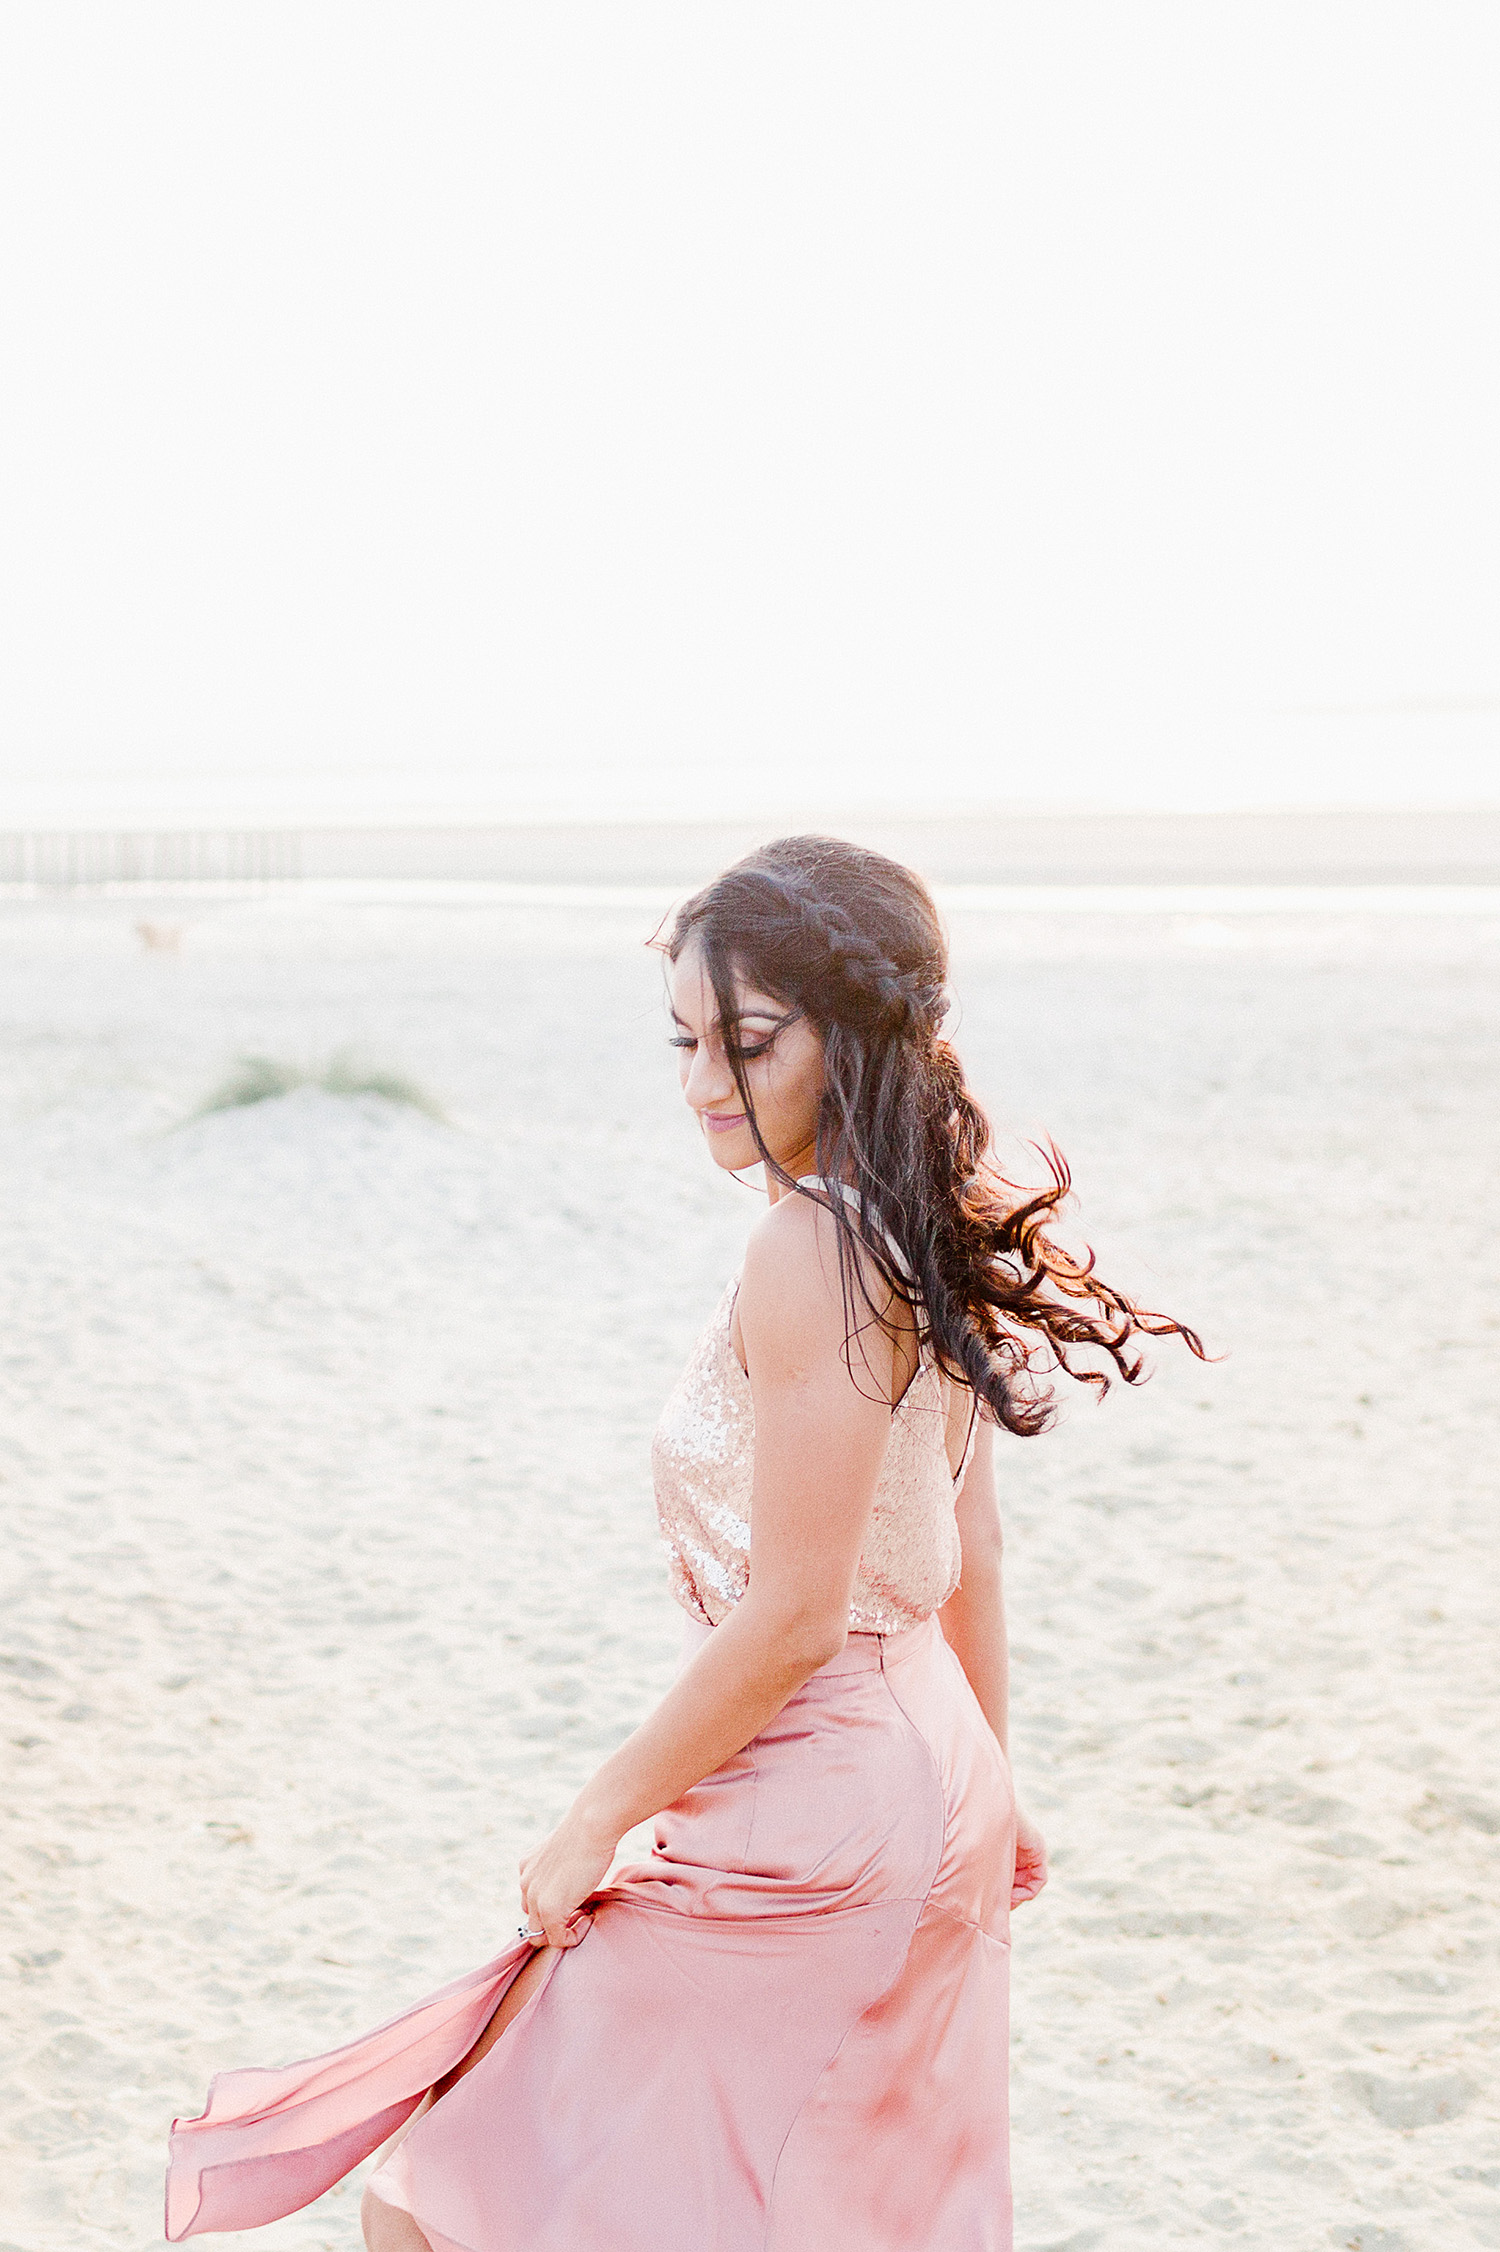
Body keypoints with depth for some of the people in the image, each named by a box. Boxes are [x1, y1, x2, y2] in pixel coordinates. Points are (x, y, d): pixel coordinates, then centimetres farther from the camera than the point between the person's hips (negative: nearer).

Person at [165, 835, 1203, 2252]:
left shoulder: (808, 1252, -22)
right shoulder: (930, 1240, 7)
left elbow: (792, 1616, -22)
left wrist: (598, 1818, -11)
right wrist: (985, 1789, 24)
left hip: (806, 1833, -10)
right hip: (927, 1797, 10)